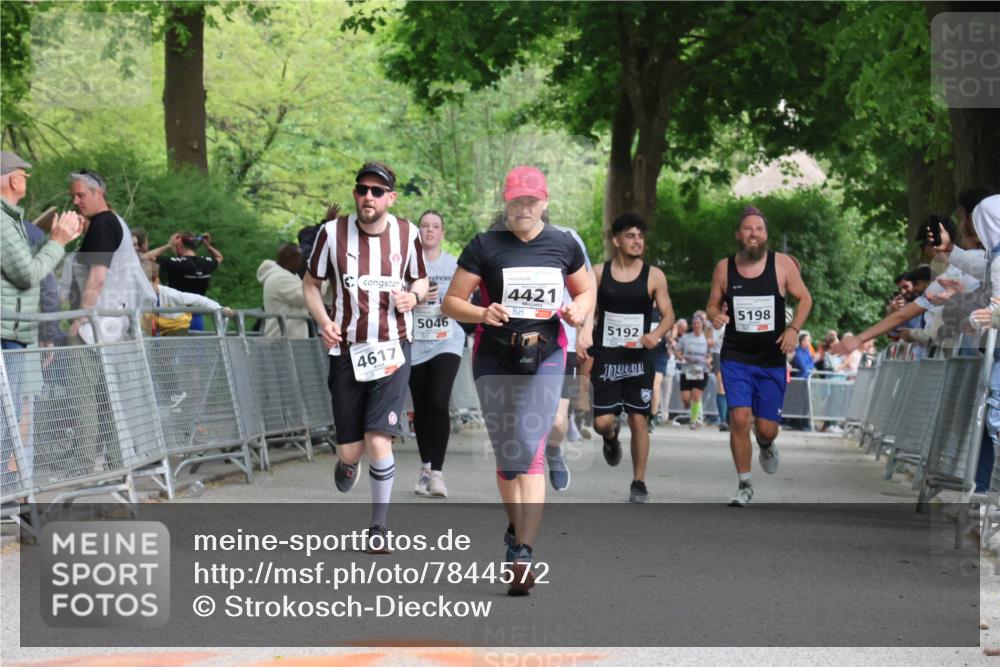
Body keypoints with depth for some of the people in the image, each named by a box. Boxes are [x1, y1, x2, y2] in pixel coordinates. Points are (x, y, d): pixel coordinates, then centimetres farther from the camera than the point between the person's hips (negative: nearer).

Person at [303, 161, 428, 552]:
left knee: (378, 442, -13)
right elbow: (311, 283, 8)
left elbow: (421, 280, 16)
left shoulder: (407, 234, 0)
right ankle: (347, 461, 43)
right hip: (346, 349, 1)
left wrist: (413, 295, -8)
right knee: (350, 450, 2)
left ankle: (379, 525, 4)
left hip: (391, 350, 0)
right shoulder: (332, 232, -4)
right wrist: (323, 320, -10)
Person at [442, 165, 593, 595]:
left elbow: (586, 290, 21)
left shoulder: (563, 246, 6)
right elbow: (451, 303, 1)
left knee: (530, 447, -14)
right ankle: (516, 529, 33)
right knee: (506, 453, 8)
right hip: (495, 359, 0)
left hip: (545, 355, 0)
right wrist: (482, 313, -19)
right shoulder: (484, 246, -1)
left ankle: (523, 552, -18)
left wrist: (580, 310, -2)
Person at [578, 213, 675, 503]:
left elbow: (668, 315, 1)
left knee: (639, 420, 0)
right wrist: (582, 340, -6)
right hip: (606, 358, 0)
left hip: (639, 359, 0)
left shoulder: (654, 276, -1)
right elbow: (588, 313, 8)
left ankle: (639, 483, 12)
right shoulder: (598, 273, 1)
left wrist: (655, 335, -19)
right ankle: (612, 438, 33)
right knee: (602, 422, -6)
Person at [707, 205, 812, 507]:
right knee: (739, 417, -16)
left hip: (772, 360, 0)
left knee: (766, 427, 1)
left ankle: (766, 445, 41)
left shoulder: (782, 264, -4)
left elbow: (804, 298, 5)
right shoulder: (724, 268, -1)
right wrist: (715, 316, -14)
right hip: (736, 357, 0)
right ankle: (744, 485, 0)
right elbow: (713, 304, 10)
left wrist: (793, 329, -11)